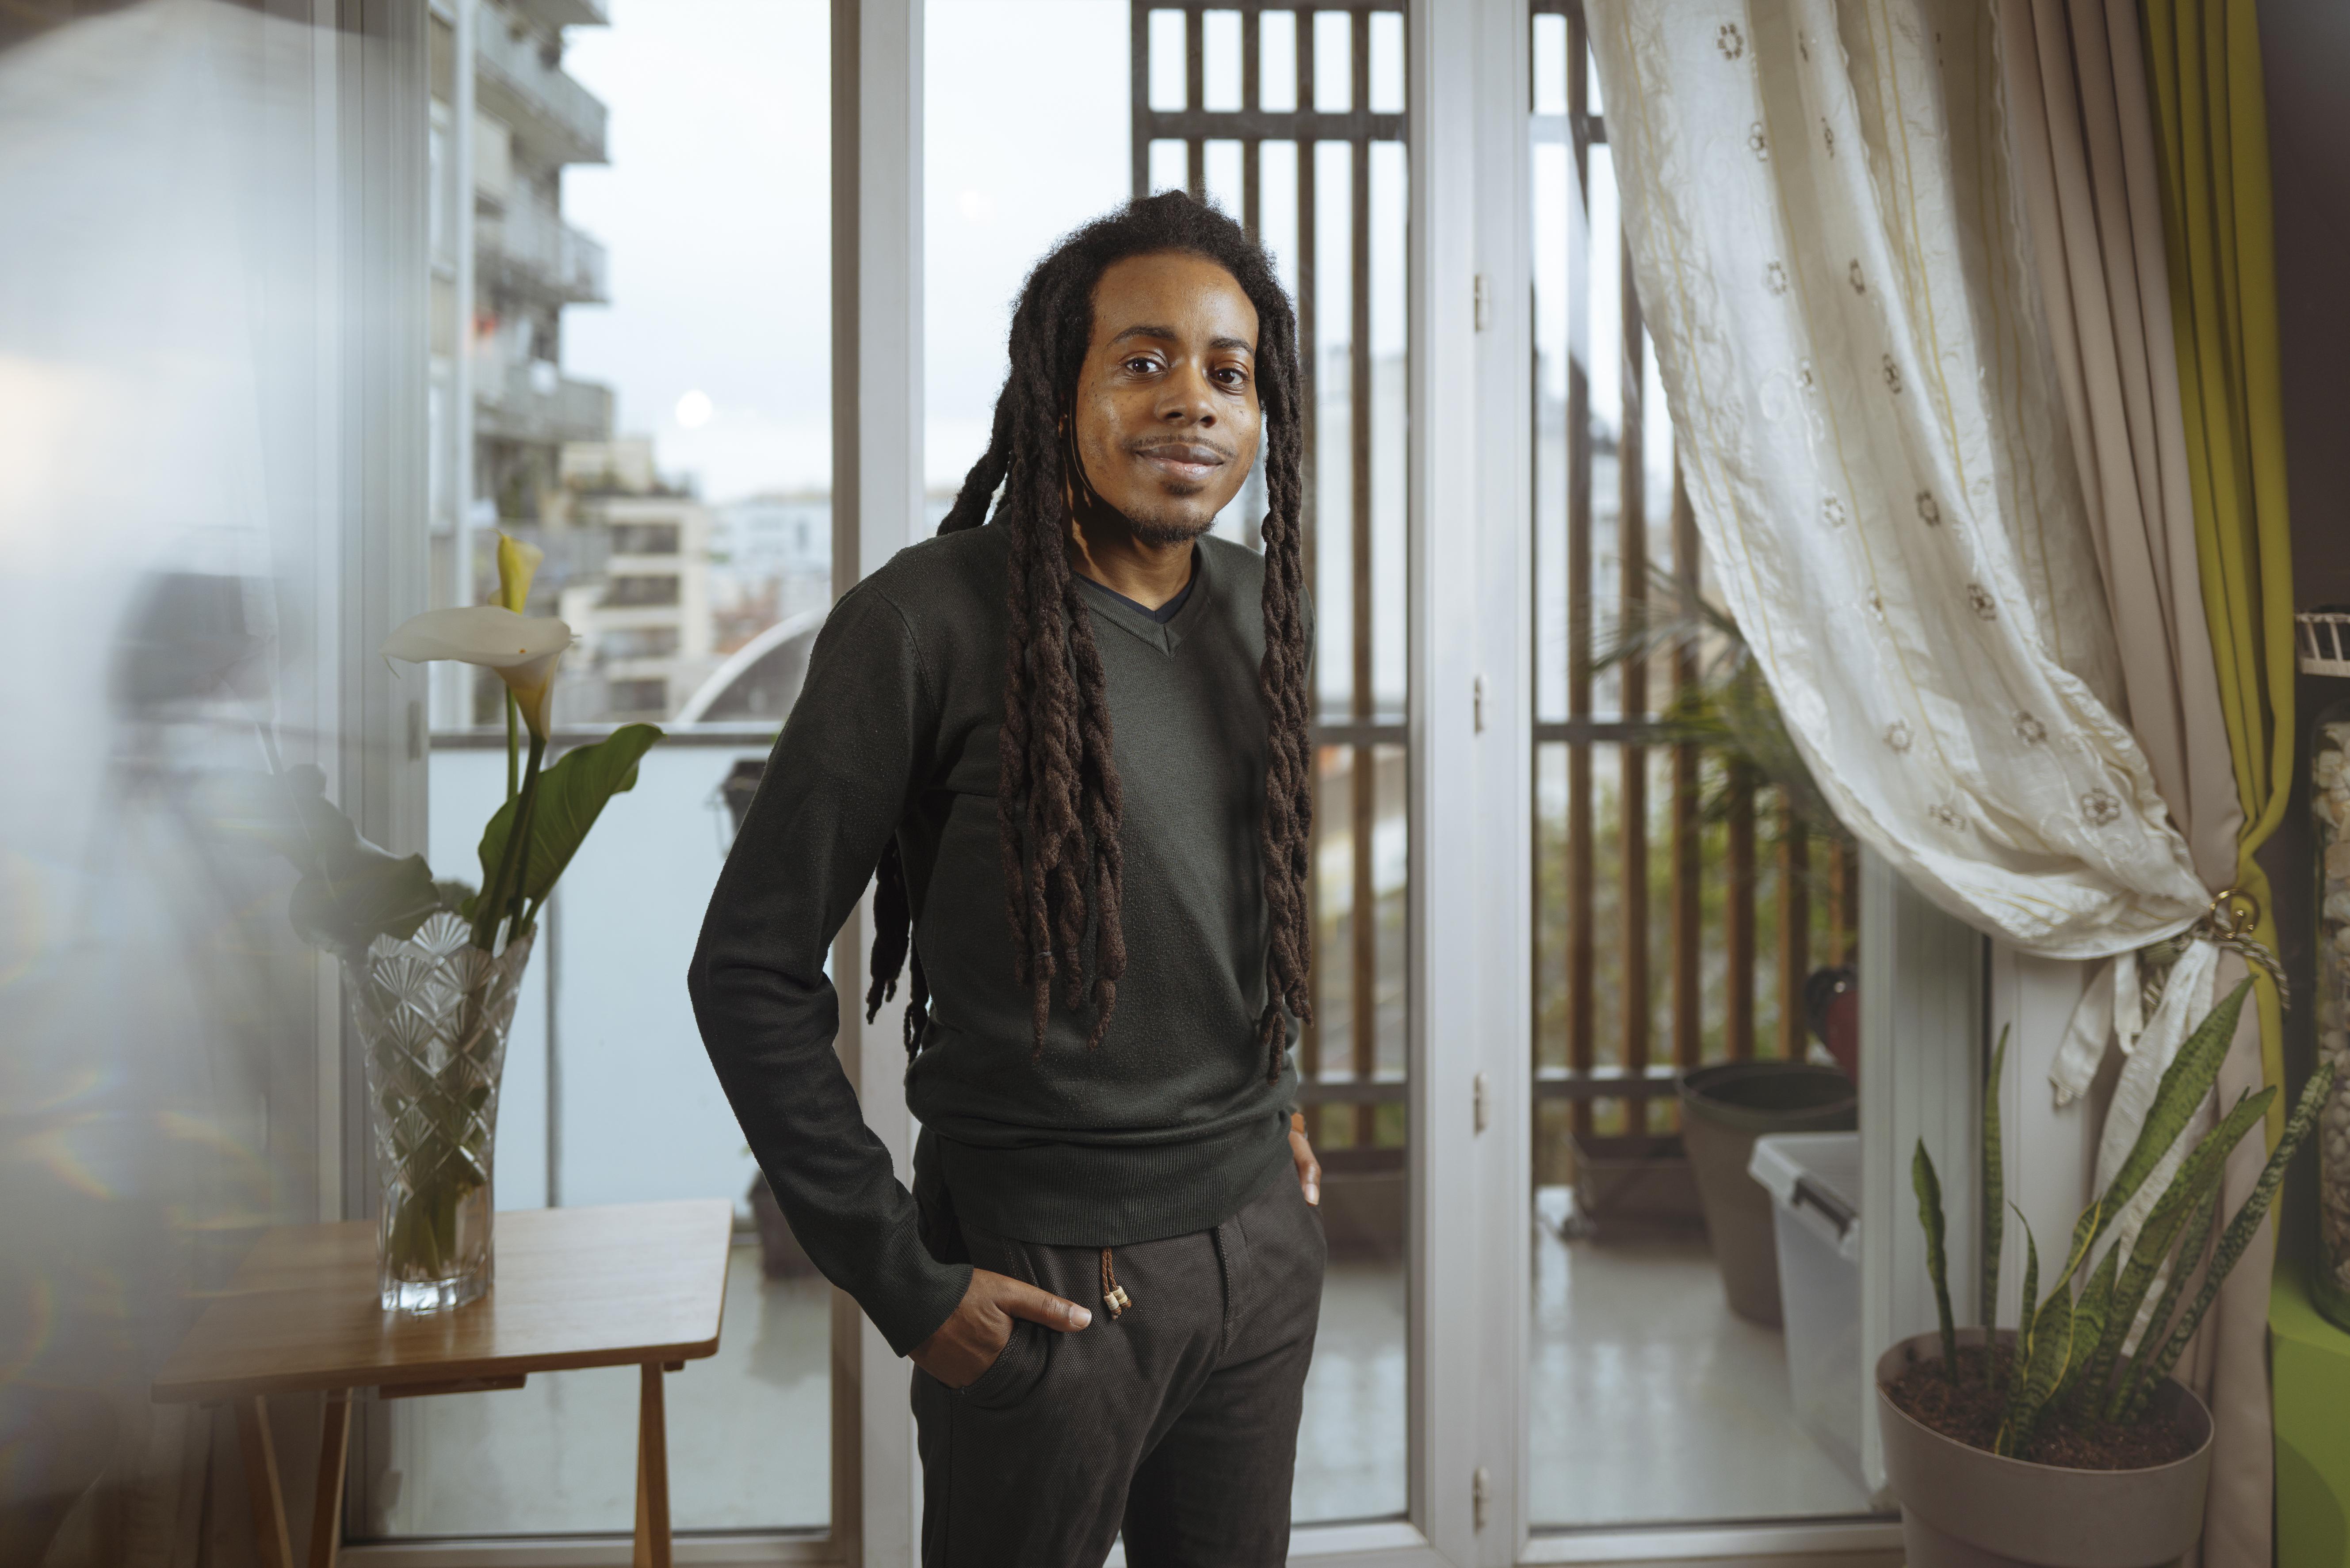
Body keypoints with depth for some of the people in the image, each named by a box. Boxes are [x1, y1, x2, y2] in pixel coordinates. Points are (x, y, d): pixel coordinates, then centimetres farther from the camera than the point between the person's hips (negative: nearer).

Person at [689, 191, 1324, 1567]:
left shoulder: (1265, 607, 3)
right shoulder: (929, 621, -16)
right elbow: (751, 969, -13)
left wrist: (1273, 1094, 13)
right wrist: (902, 1281, -13)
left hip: (1264, 1234, 6)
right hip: (1047, 1275, -5)